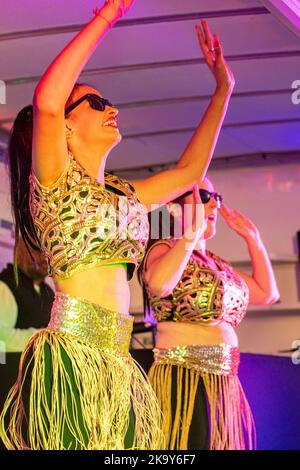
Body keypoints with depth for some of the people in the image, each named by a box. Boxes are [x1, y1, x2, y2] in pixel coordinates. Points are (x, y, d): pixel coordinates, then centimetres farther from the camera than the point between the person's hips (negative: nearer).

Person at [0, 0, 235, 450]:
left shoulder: (125, 195, 22)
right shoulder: (55, 180, 0)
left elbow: (189, 170, 32)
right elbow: (45, 101, -17)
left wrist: (223, 89, 33)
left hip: (117, 366, 7)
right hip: (72, 357, -7)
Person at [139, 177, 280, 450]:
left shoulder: (216, 263, 20)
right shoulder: (164, 249, -5)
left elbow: (268, 293, 23)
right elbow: (158, 285, -29)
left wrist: (252, 237, 22)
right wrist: (191, 234, -23)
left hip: (226, 386, 8)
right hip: (182, 383, -8)